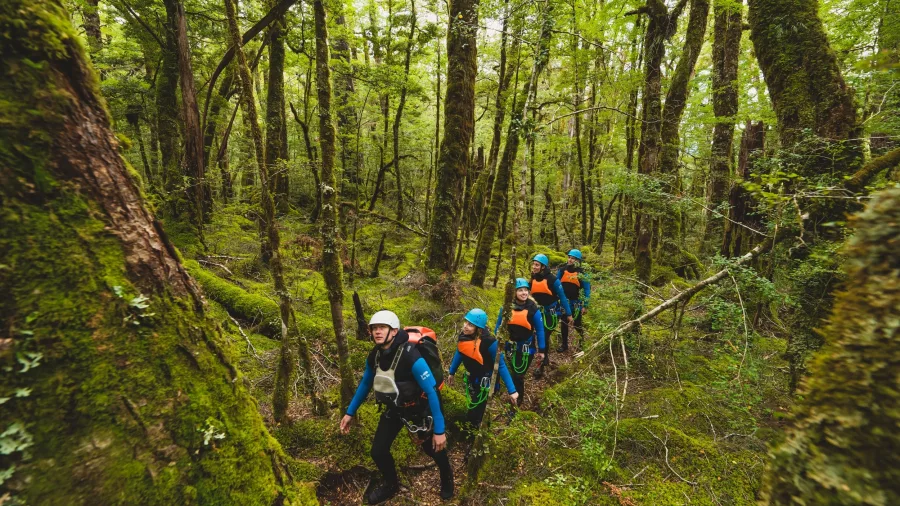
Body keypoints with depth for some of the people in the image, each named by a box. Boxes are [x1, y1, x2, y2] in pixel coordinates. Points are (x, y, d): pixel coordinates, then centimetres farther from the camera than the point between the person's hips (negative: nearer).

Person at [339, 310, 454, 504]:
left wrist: (439, 430, -30)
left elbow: (432, 392, -32)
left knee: (433, 448, 15)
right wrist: (350, 412, 8)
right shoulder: (374, 355, -15)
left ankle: (447, 476, 49)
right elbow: (365, 384, 4)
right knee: (378, 451, 2)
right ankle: (391, 485, 35)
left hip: (418, 408, -5)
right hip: (394, 408, 5)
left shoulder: (411, 357, -36)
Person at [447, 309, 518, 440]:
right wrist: (451, 372, 14)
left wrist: (511, 390, -22)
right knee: (473, 405, 25)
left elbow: (501, 365, -25)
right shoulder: (463, 336, -18)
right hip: (471, 376, 5)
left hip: (485, 380, -5)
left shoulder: (488, 342, -35)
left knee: (477, 408, 10)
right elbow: (459, 353, 2)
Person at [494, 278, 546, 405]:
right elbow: (499, 326, 3)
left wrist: (541, 350, -3)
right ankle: (515, 398, 37)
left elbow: (540, 330, -6)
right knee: (514, 374, 16)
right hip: (510, 346, 3)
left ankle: (517, 402, 23)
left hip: (527, 348, -2)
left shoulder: (533, 308, -15)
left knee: (519, 375, 2)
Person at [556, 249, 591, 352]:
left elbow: (587, 289, -5)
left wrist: (585, 306, -6)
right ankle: (564, 344, 23)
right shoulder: (562, 270, -1)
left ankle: (583, 341, 33)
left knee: (577, 324, 7)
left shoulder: (581, 273, -8)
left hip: (576, 303, -3)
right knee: (564, 323, 10)